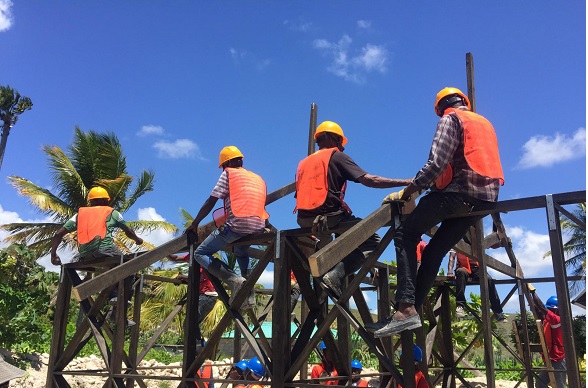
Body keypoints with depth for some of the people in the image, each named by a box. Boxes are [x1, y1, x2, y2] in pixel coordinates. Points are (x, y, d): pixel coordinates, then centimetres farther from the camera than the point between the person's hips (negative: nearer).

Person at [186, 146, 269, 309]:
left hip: (236, 224, -6)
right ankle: (248, 291, 14)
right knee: (240, 252, 36)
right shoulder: (258, 178, 25)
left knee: (201, 254, 8)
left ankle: (234, 279, -14)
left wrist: (194, 224, 12)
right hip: (258, 227, 6)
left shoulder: (228, 173, 9)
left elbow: (211, 201, 5)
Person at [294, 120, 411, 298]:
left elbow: (300, 193, 18)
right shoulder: (336, 156, 4)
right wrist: (406, 182, -3)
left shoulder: (303, 162, 21)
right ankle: (335, 275, -16)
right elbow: (369, 180, -6)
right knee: (371, 240, 1)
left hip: (304, 220, 7)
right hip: (329, 216, -7)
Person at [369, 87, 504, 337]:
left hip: (460, 190, -8)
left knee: (406, 234, -4)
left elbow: (437, 163, -14)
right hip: (487, 196, 8)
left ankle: (406, 309, -17)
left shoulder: (451, 119, 1)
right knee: (436, 249, 10)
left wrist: (406, 192, -10)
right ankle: (413, 310, 5)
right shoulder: (485, 123, 26)